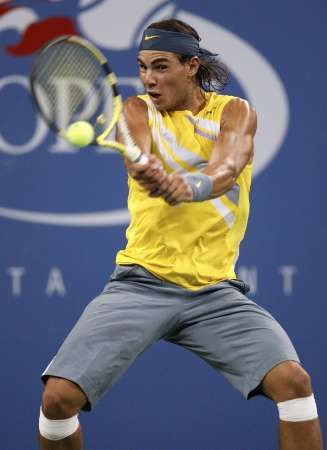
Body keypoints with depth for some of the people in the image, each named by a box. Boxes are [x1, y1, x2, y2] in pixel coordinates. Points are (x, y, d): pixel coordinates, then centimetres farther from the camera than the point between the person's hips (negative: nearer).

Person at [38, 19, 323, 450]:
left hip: (214, 289, 0)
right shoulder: (139, 110, 6)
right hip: (142, 281, 0)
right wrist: (147, 171, -44)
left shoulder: (235, 112, 4)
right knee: (58, 396, -16)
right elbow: (138, 156, -18)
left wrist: (192, 186, -42)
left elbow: (228, 167, -19)